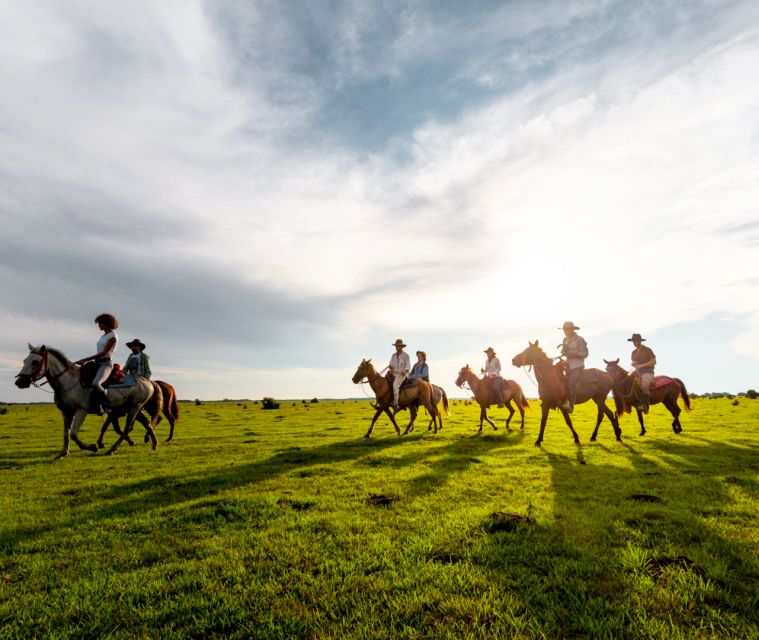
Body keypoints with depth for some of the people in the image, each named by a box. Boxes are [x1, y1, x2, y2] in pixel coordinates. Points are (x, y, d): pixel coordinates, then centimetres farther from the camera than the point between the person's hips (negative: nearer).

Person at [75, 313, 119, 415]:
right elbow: (100, 353, 19)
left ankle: (107, 404, -13)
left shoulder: (113, 336, -9)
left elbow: (103, 353, -16)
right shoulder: (103, 336, 18)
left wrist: (86, 359, -17)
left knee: (95, 383, -32)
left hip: (106, 363, -10)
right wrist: (85, 360, 11)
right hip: (97, 363, 10)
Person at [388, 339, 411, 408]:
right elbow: (391, 365, 16)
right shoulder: (393, 355, 15)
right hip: (394, 373, 6)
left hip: (402, 374, -6)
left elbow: (408, 366, -1)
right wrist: (390, 367, -8)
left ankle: (395, 403, -31)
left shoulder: (406, 355, 1)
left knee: (395, 385, -29)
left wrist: (404, 371, -20)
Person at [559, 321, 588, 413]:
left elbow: (585, 354, -10)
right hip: (568, 364, 7)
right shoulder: (565, 339, 13)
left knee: (571, 383, -20)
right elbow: (563, 352, 21)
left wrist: (573, 353, -20)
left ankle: (571, 405, -18)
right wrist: (564, 351, -4)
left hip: (577, 365, -7)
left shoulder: (579, 340, -8)